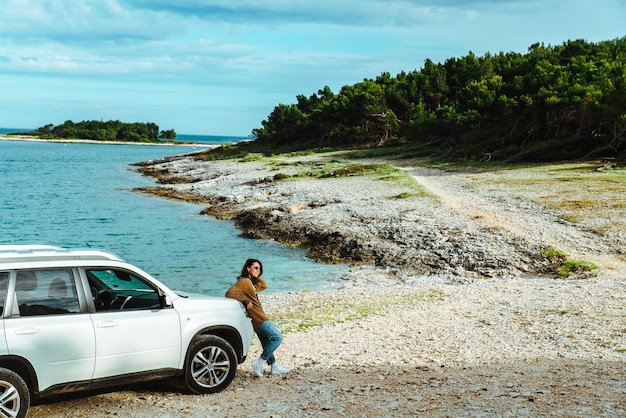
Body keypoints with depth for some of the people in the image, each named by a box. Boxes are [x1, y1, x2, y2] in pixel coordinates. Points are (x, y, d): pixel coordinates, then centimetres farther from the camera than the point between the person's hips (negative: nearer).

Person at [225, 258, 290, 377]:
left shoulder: (251, 282, 14)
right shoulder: (244, 281, -15)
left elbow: (263, 285, 27)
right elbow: (230, 293, -25)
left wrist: (256, 276, 13)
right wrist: (246, 301, -21)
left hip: (260, 318, 10)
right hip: (258, 318, -10)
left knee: (267, 342, 17)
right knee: (277, 337, -9)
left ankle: (274, 366, 26)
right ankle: (260, 362, -7)